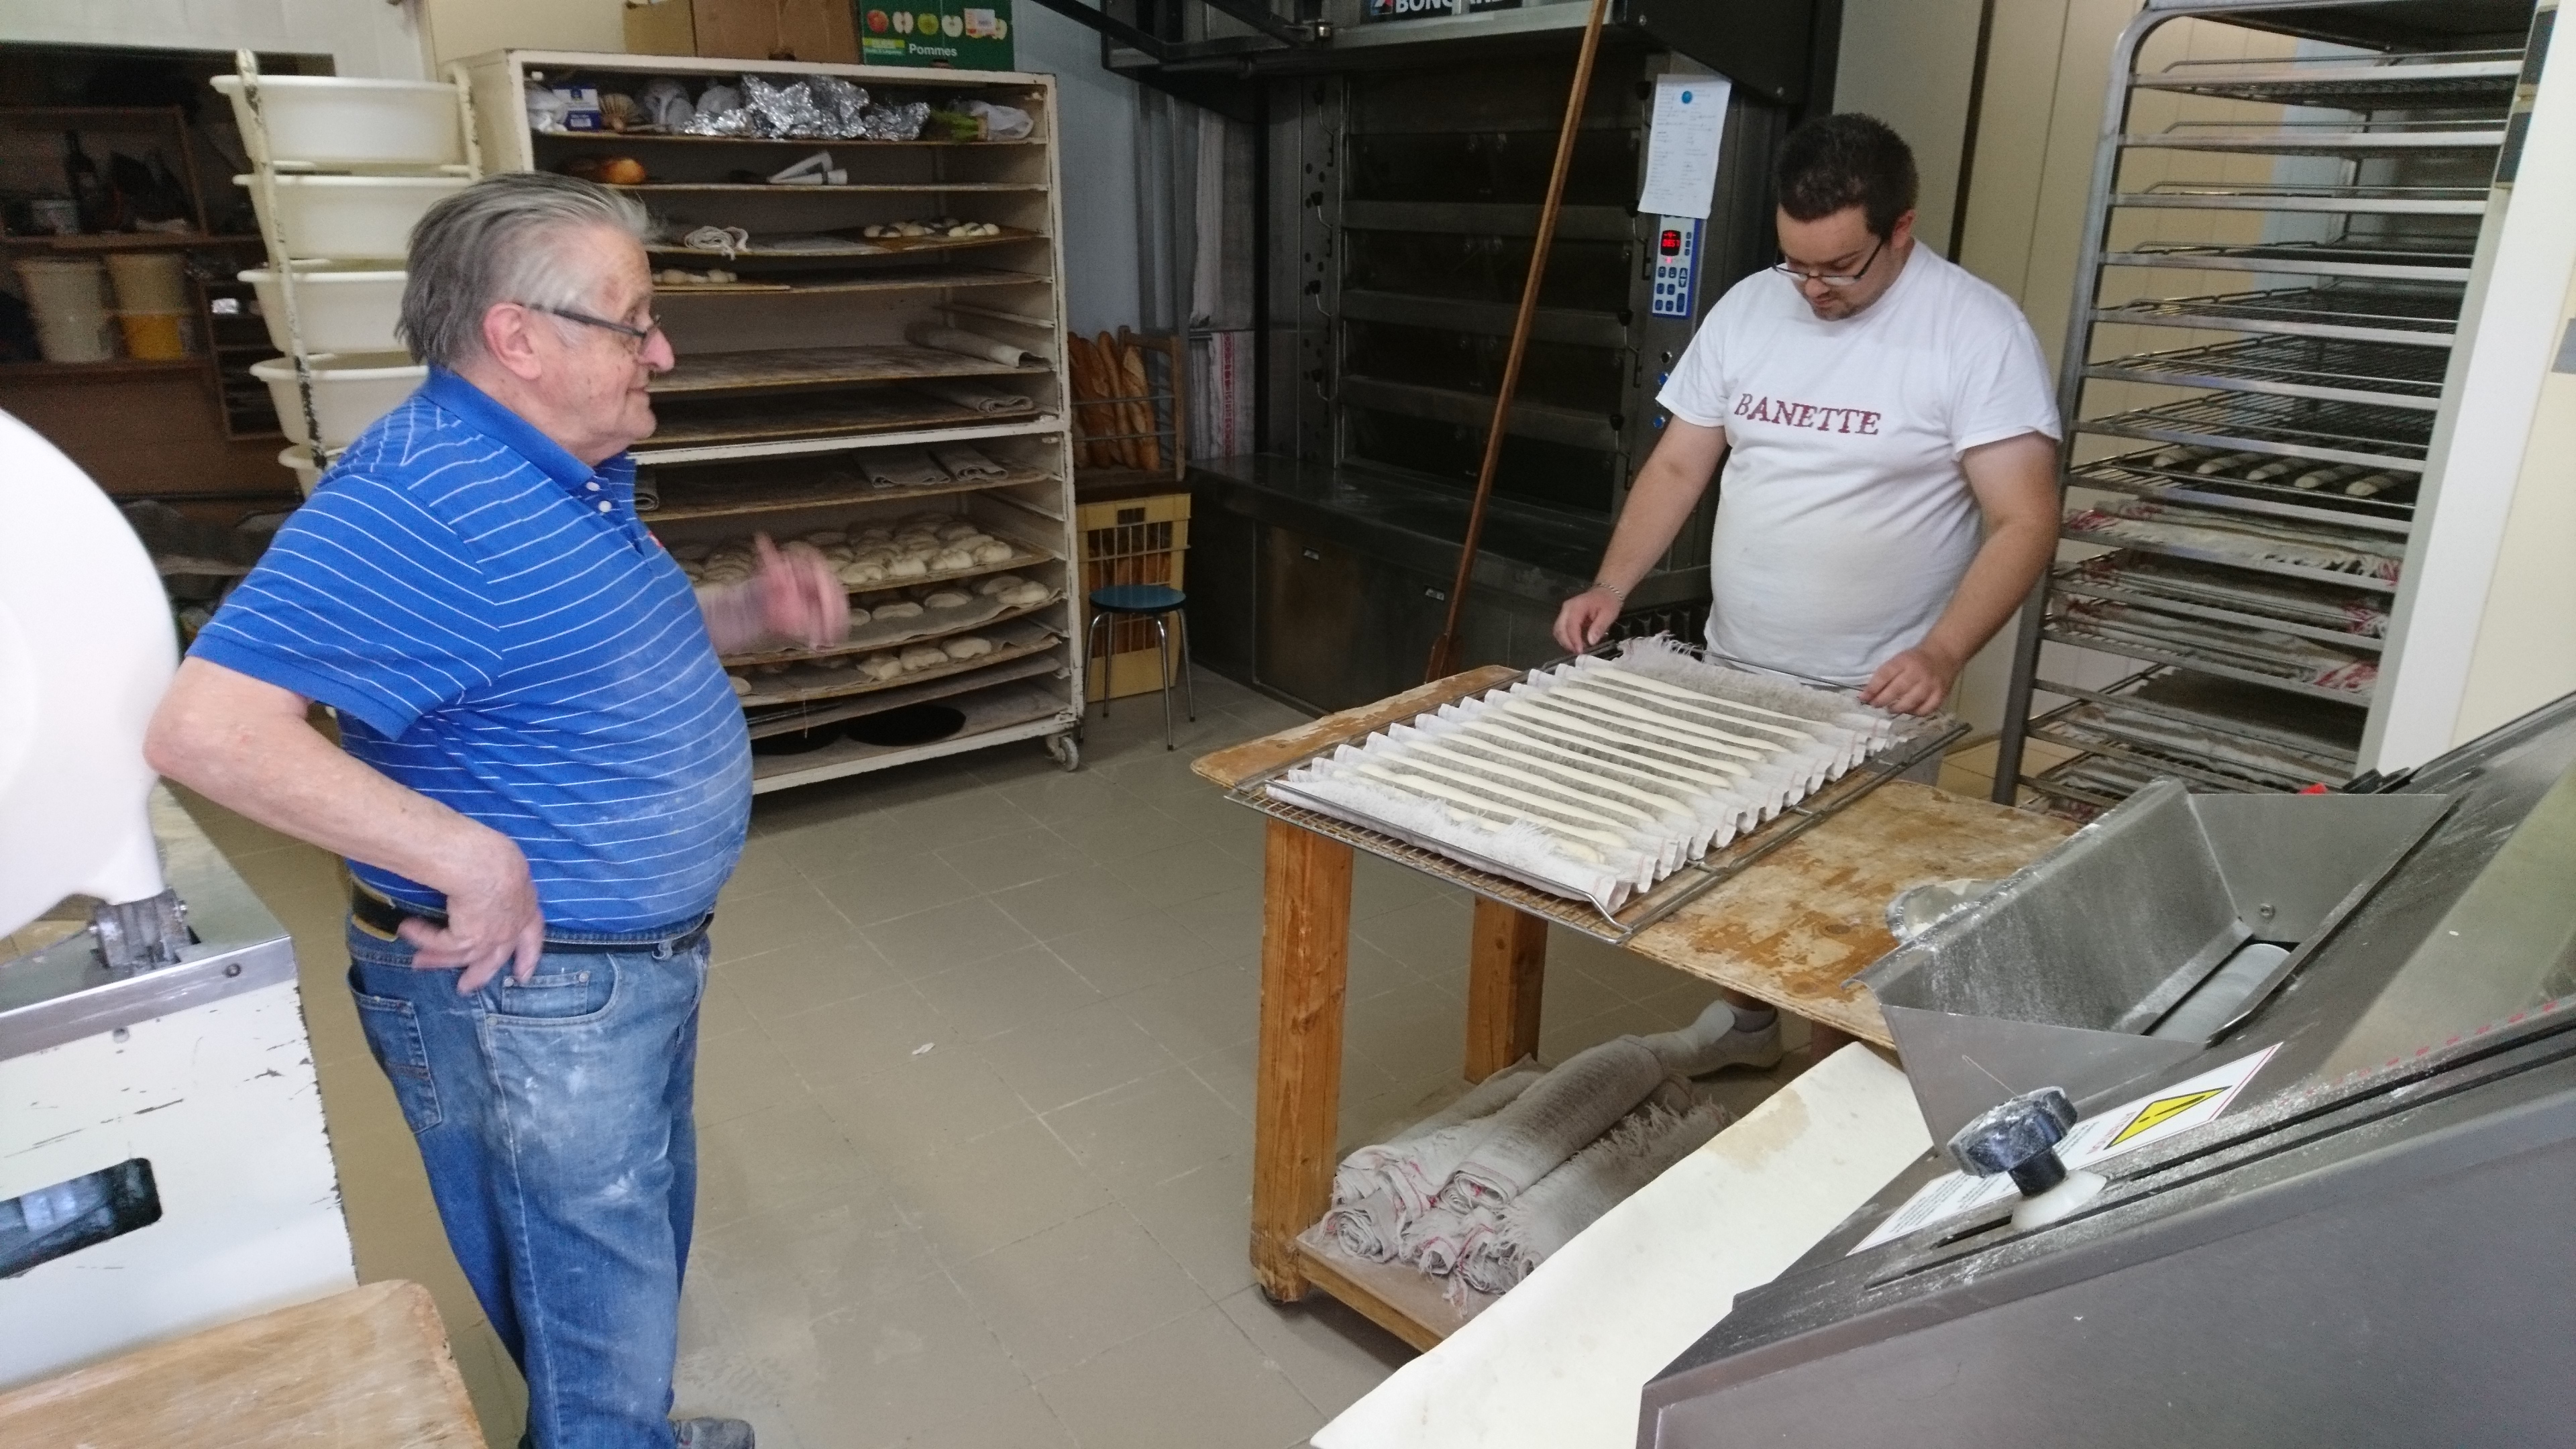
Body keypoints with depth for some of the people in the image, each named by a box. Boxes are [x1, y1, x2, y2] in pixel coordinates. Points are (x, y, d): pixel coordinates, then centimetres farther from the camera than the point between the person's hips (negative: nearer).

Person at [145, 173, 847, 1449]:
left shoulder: (573, 472, 5)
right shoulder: (418, 499, -26)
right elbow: (203, 728, -31)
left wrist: (752, 615, 2)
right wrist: (470, 857, -31)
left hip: (644, 954, 10)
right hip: (528, 994, -10)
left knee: (645, 1240, 29)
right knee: (594, 1325, 9)